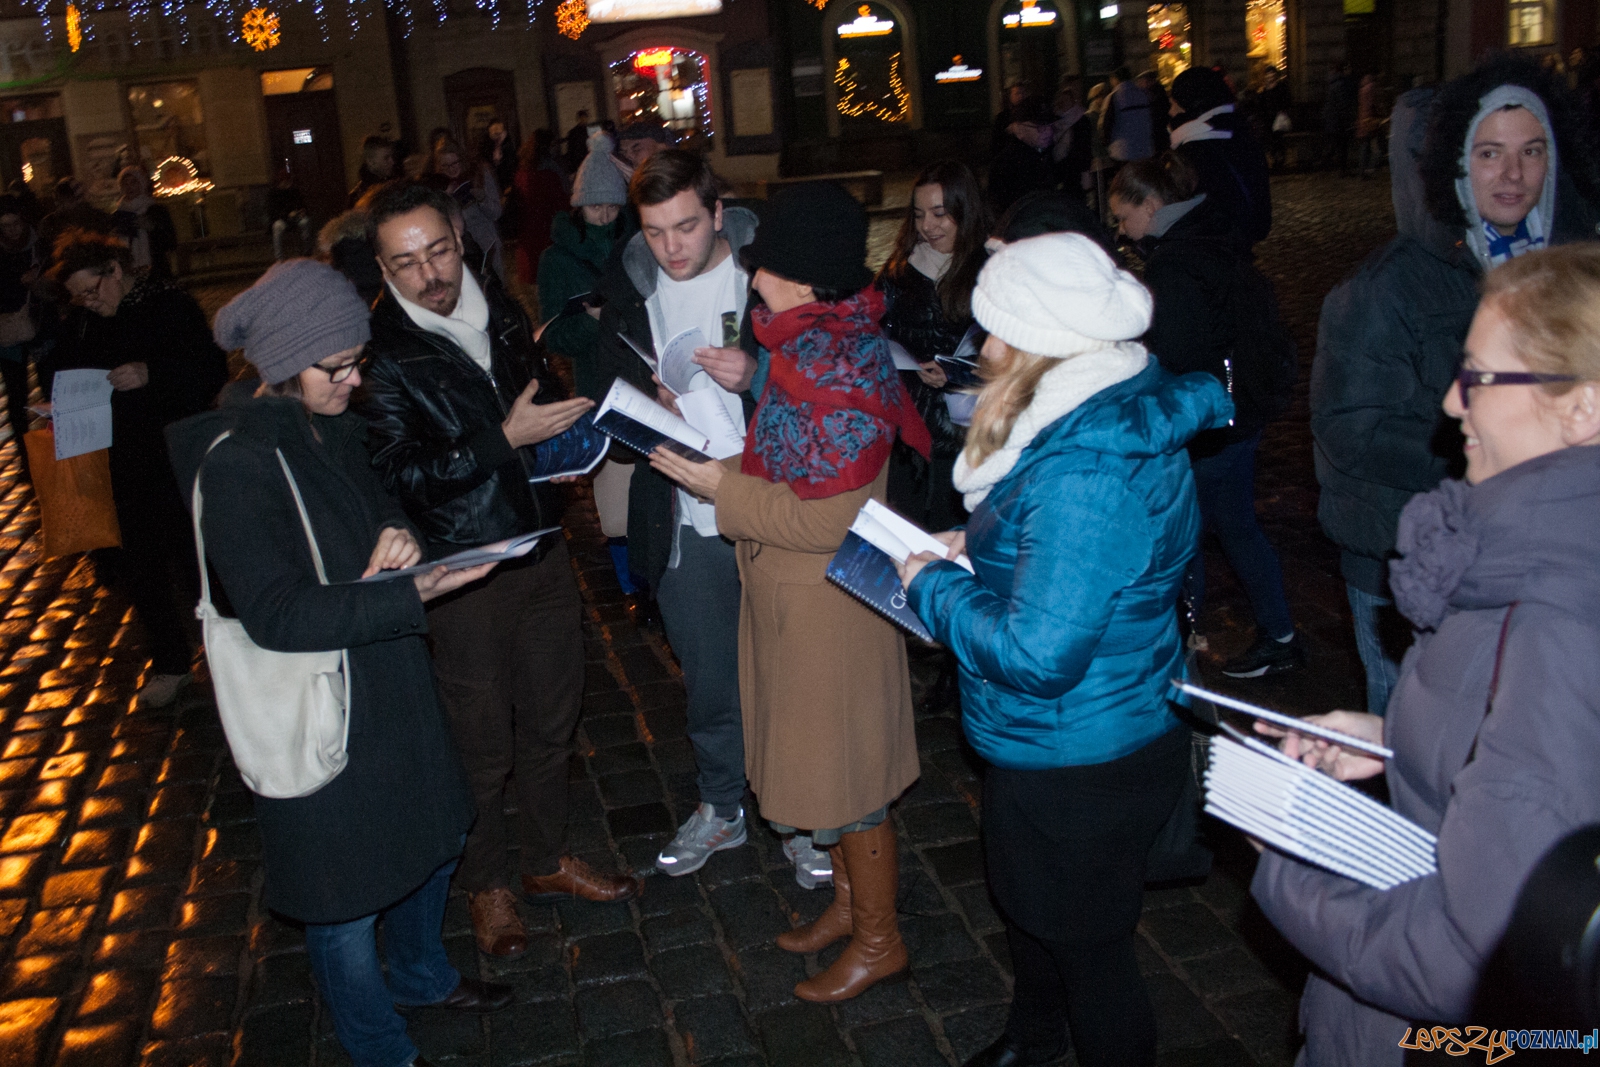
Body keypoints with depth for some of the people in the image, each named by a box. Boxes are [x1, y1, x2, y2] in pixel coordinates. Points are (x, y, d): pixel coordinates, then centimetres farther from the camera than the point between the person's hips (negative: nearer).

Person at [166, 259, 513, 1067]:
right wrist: (414, 593, -31)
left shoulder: (332, 426, 1)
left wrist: (398, 534, -8)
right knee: (346, 894, 10)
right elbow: (275, 613, -26)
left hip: (390, 682, 9)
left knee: (431, 839, 25)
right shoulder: (237, 460, -24)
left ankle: (422, 975, 52)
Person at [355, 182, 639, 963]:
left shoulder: (498, 311, 4)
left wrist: (560, 442, 1)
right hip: (465, 574, -6)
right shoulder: (379, 350, -16)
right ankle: (486, 883, 31)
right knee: (482, 741, 8)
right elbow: (397, 473, -22)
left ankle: (547, 860, 38)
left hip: (540, 544, 6)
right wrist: (506, 439, -24)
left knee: (551, 717, 18)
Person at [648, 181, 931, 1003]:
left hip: (825, 601, -9)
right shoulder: (812, 341, 2)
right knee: (818, 753, 22)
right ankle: (851, 901, 41)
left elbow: (827, 519, -26)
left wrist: (721, 487, -19)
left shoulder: (836, 366, -27)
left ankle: (878, 941, 27)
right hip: (790, 590, 9)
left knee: (840, 772, 7)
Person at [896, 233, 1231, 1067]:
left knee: (1086, 943, 13)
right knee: (1025, 903, 31)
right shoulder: (1116, 413, -1)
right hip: (1044, 744, 11)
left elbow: (1038, 654, -33)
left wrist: (934, 587, -18)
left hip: (1082, 768, -11)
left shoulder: (1088, 474, -34)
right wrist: (979, 548, 2)